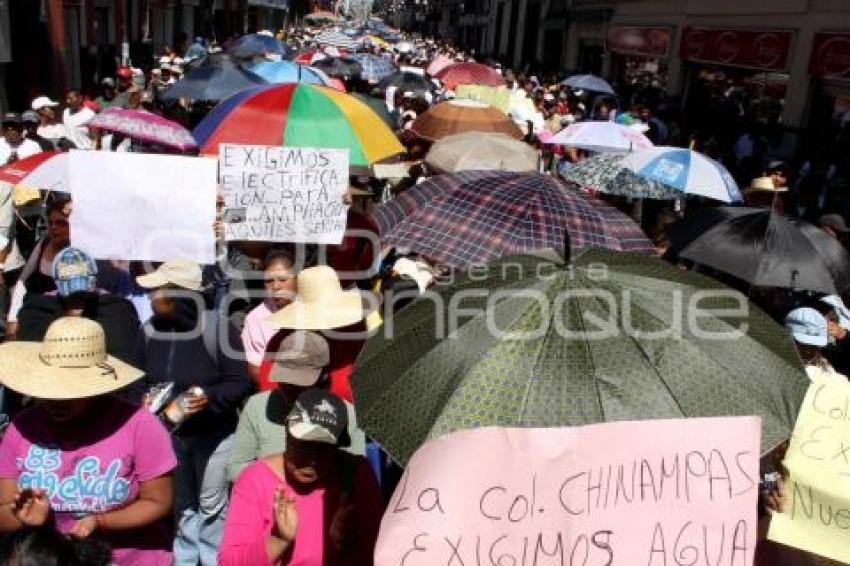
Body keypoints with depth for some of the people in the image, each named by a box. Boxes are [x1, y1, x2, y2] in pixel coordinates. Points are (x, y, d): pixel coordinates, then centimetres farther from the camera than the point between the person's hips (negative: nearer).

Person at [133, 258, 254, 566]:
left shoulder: (218, 328, -21)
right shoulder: (150, 329, -6)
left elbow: (241, 382, -17)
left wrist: (209, 397, -33)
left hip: (214, 436, -4)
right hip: (168, 434, 4)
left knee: (211, 504, 14)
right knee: (179, 502, 21)